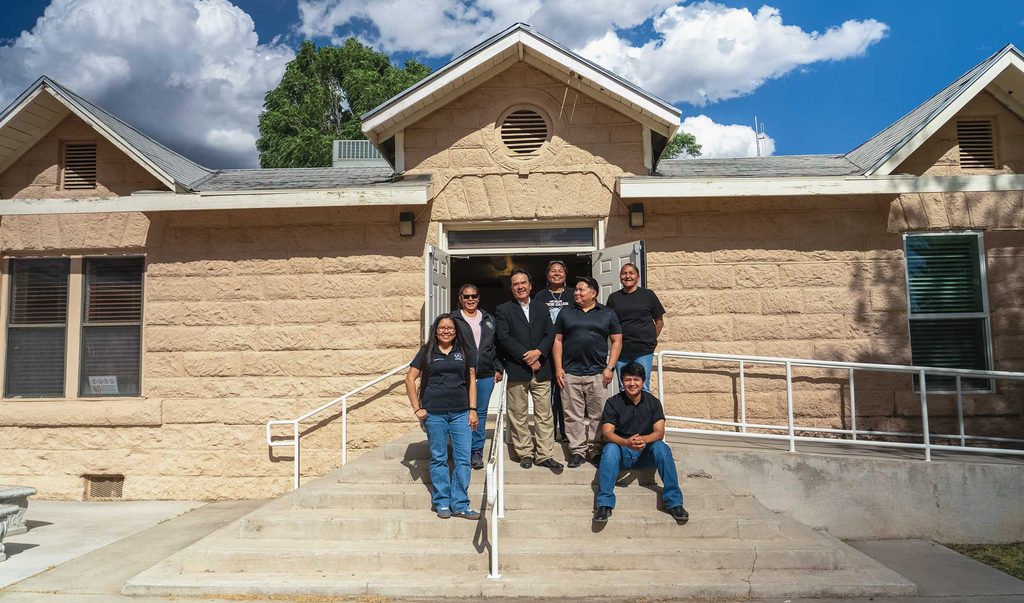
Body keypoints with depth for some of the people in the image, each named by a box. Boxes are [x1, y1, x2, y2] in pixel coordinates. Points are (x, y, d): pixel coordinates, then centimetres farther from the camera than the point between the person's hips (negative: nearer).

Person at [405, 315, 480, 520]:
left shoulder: (464, 351, 10)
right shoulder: (427, 352, 5)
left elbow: (471, 380, 10)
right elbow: (410, 379, 5)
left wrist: (473, 409, 3)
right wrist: (417, 408, -1)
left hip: (460, 413, 1)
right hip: (434, 413, -1)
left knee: (463, 458, -1)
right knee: (438, 458, 6)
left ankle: (459, 505, 8)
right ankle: (442, 503, 17)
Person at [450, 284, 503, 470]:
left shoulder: (488, 319, 13)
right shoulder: (453, 319, 2)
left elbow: (497, 345, 15)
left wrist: (498, 368, 9)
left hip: (486, 375, 3)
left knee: (481, 413, 7)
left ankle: (477, 452, 16)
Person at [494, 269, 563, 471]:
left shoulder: (541, 309, 15)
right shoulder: (503, 310, 3)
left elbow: (550, 333, 6)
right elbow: (504, 338, -7)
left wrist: (538, 352, -12)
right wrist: (526, 357, -11)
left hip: (541, 370, 3)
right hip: (516, 371, -3)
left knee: (544, 415, 3)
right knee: (518, 415, 3)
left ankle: (544, 455, 9)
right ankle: (525, 453, 15)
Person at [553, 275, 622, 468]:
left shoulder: (607, 314, 8)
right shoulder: (565, 313, 11)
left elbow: (617, 341, 7)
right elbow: (558, 341, 10)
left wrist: (610, 367, -3)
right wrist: (558, 368, 0)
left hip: (597, 373, -1)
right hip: (570, 374, 1)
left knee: (597, 415, 3)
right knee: (573, 416, 3)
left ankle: (596, 450, 14)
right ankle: (577, 451, 11)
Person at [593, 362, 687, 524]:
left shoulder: (653, 402, 1)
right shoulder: (613, 403, -4)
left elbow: (659, 432, -10)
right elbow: (607, 433, -15)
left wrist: (643, 440, -33)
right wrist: (626, 442, -36)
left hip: (646, 453, 1)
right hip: (622, 452, -1)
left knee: (662, 447, -29)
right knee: (610, 449, -33)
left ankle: (674, 502, -25)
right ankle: (604, 504, -34)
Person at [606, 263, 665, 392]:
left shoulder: (648, 295, 4)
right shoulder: (614, 297, 10)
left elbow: (659, 321, 9)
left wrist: (651, 339, 3)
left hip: (644, 351, -2)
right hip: (621, 351, 3)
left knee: (642, 388, -1)